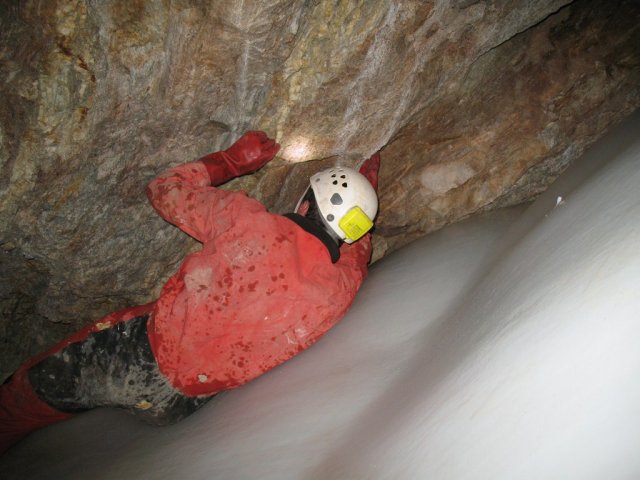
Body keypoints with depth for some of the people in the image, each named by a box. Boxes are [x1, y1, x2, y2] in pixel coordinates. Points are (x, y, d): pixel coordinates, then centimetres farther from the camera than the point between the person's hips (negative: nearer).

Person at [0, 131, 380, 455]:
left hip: (143, 351, -4)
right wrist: (367, 193, 27)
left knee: (40, 384, 17)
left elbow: (166, 190, -5)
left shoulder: (249, 221, -22)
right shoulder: (343, 286, -12)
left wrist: (232, 159, 5)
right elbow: (359, 249, 16)